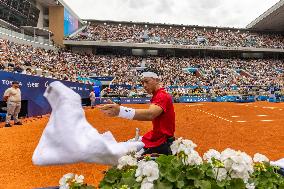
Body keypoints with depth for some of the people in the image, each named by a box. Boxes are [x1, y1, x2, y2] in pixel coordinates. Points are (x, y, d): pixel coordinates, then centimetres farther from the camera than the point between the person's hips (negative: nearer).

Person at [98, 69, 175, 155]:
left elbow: (150, 114, -39)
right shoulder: (156, 96, 16)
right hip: (156, 137, 10)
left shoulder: (162, 95, -19)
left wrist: (120, 110, -51)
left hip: (162, 143, -10)